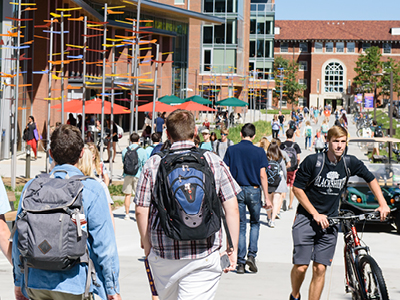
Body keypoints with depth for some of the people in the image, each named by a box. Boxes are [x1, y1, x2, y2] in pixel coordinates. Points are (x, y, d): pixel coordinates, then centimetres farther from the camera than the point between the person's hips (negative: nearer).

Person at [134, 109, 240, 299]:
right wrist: (233, 248, 7)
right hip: (204, 254, -1)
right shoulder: (214, 162, 1)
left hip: (163, 253, 1)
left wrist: (147, 245, 15)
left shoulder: (153, 164, 1)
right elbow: (232, 209, -1)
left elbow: (141, 211, 1)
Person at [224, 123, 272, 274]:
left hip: (237, 190, 1)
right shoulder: (259, 151, -3)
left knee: (240, 227, 7)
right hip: (254, 191, -1)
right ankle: (251, 255, 3)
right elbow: (262, 175, -5)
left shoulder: (231, 150, -1)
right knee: (254, 223, 18)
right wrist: (266, 198, -1)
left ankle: (241, 263, 5)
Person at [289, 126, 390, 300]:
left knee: (320, 269, -3)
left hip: (329, 222, 3)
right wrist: (315, 214, -11)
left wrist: (383, 204, 6)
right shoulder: (313, 161, -12)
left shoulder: (350, 163, -2)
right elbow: (297, 188, -7)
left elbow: (370, 179, 14)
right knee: (301, 266, -8)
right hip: (306, 218, -3)